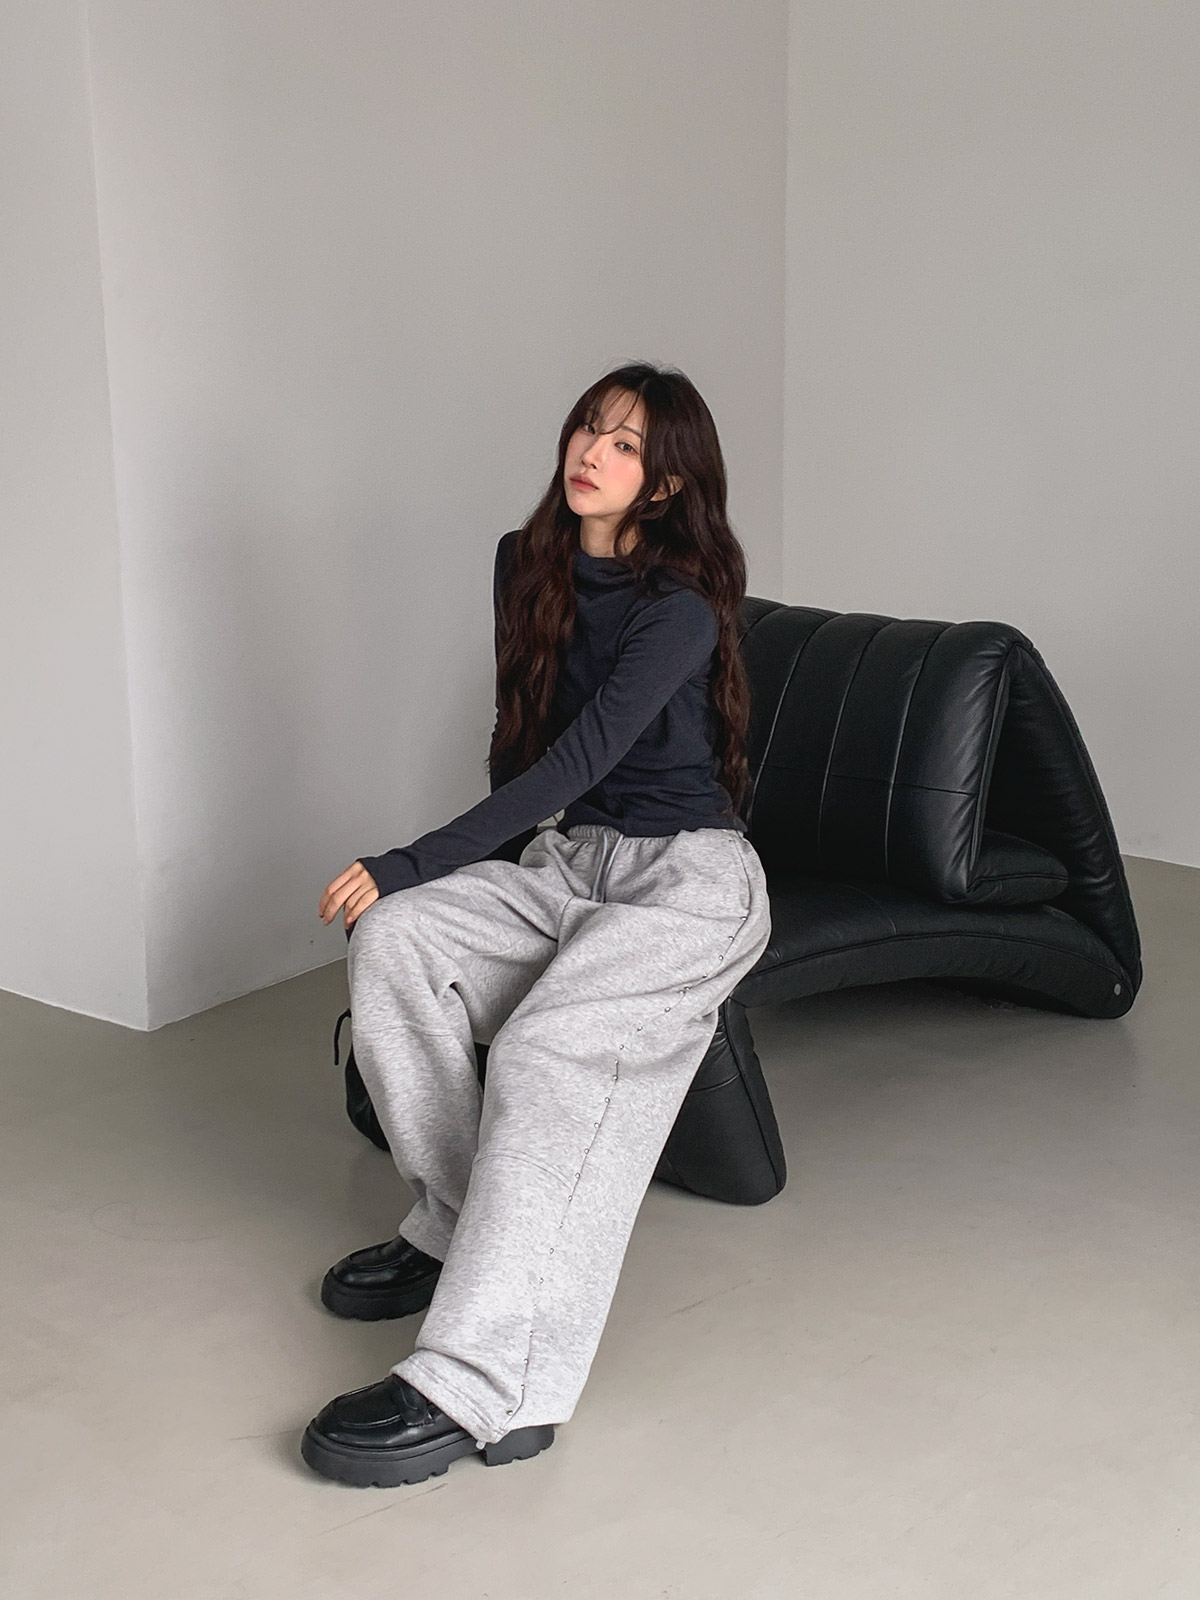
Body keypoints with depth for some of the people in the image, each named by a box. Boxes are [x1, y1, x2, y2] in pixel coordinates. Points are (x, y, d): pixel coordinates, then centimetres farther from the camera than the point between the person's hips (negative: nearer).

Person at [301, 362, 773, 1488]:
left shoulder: (681, 608, -13)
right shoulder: (526, 566, 9)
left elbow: (583, 757, -22)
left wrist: (412, 865, -25)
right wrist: (489, 864, 17)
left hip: (688, 875, -6)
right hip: (558, 857, 6)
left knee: (548, 1049, -33)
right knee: (389, 941, -23)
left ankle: (477, 1390, -39)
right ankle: (456, 1227, -12)